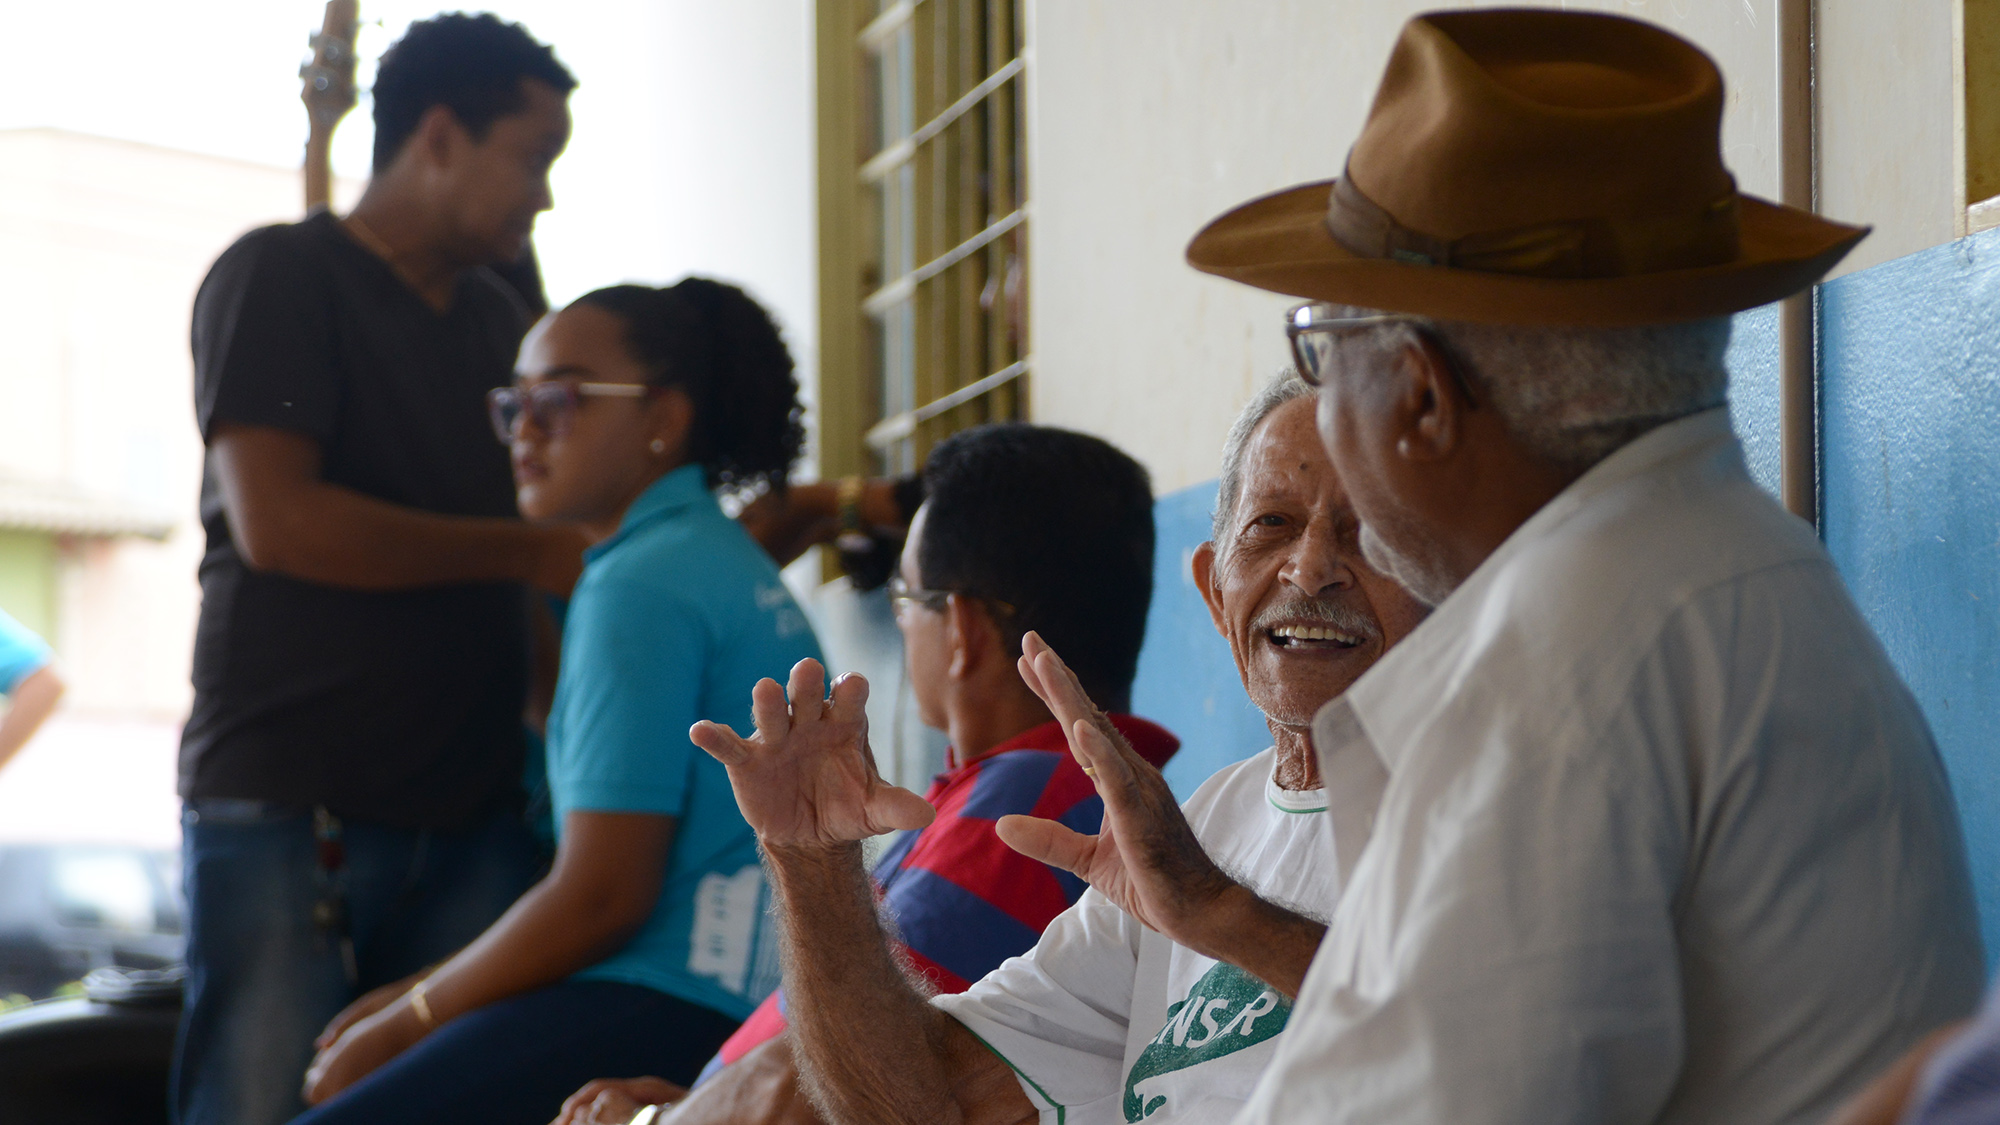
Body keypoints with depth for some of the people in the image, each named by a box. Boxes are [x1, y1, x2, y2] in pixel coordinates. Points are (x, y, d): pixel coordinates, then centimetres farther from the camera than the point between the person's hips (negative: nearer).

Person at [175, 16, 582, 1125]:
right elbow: (275, 519, -15)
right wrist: (531, 554, -10)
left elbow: (567, 502, 31)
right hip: (289, 809, -6)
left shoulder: (494, 317, 21)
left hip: (470, 813, 6)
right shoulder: (279, 276, -2)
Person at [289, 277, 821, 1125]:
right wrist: (417, 999, 19)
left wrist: (402, 1027, -4)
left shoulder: (645, 587, -11)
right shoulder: (729, 562, 21)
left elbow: (599, 897, -16)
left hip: (670, 1014, -11)